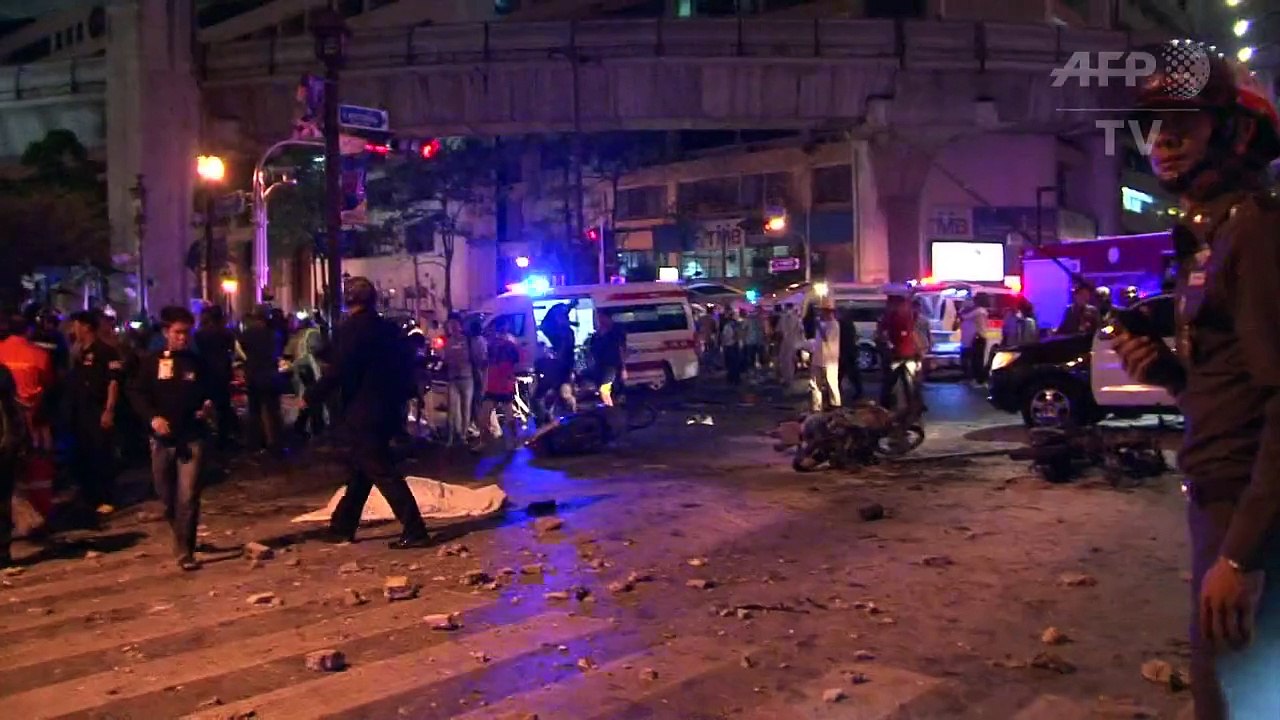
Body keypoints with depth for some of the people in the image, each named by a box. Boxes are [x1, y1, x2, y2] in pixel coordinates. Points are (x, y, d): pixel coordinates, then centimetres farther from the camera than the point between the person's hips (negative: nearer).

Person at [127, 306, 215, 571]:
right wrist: (152, 417, -16)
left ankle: (185, 551, -3)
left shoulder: (198, 363, 6)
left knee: (188, 497, -9)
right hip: (162, 438, 1)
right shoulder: (152, 362, 3)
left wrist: (209, 405, -8)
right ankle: (181, 538, 37)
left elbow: (212, 392, 15)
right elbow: (136, 393, 0)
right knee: (166, 495, 13)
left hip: (192, 437, -1)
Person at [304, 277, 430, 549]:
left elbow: (336, 373, -16)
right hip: (387, 411, 8)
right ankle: (342, 527, 26)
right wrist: (399, 399, 24)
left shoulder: (350, 330, -12)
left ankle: (415, 531, -10)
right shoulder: (389, 328, 10)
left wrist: (311, 399, -4)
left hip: (361, 414, -8)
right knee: (358, 472, 17)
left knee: (382, 473, -7)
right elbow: (406, 367, 14)